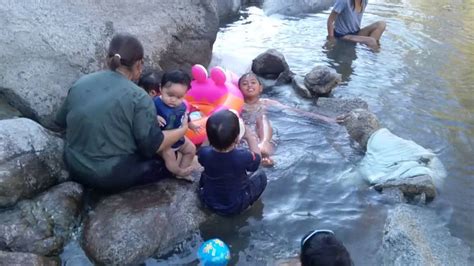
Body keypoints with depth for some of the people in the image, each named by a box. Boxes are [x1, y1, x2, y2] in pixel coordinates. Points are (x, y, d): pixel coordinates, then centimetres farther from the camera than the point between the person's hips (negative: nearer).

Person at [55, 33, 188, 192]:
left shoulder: (80, 83, 0)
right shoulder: (138, 98, -17)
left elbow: (61, 121, 12)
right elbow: (152, 146, -16)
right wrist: (183, 130, -1)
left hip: (75, 168, 6)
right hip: (112, 177, -6)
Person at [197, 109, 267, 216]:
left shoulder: (204, 154, -26)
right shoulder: (243, 156, -33)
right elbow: (257, 158, -8)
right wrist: (250, 137, 4)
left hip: (208, 202, 3)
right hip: (236, 207, -3)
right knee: (261, 175, 13)